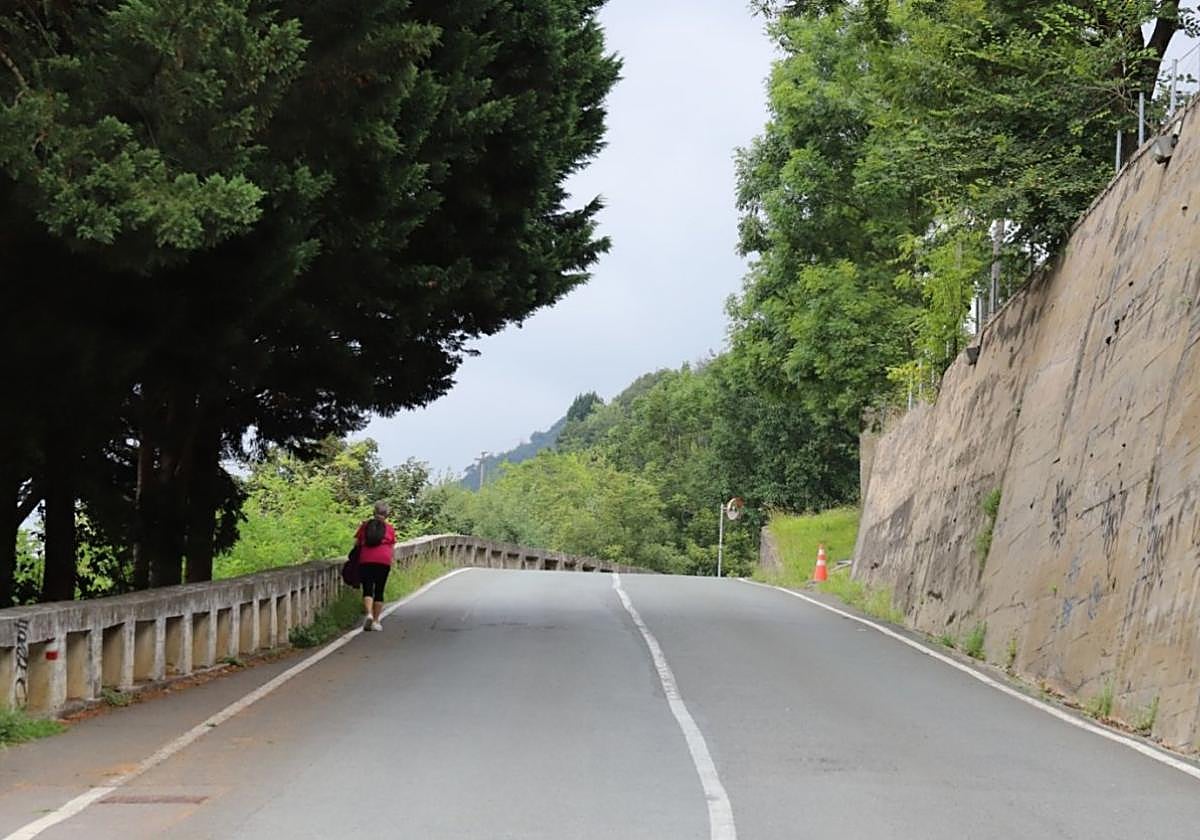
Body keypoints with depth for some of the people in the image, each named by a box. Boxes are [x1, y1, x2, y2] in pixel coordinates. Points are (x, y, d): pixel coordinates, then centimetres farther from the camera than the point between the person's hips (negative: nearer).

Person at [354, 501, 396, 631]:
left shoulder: (365, 525, 9)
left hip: (365, 561, 0)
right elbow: (392, 547, 8)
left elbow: (356, 543, 9)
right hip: (383, 561, 0)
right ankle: (376, 621, 7)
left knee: (367, 589, 1)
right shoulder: (390, 528, 8)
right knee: (379, 591, 7)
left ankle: (368, 614, -23)